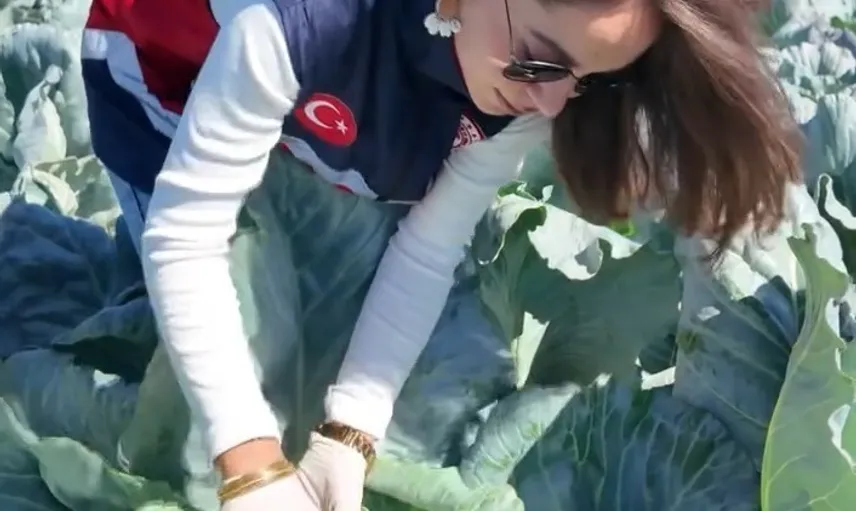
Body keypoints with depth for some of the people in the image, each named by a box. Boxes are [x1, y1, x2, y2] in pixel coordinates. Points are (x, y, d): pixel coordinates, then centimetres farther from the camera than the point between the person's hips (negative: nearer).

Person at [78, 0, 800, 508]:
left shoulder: (528, 83, -28)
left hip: (319, 119, 4)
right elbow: (184, 235, -41)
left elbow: (429, 249, -23)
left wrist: (348, 436, -32)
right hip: (160, 73, -4)